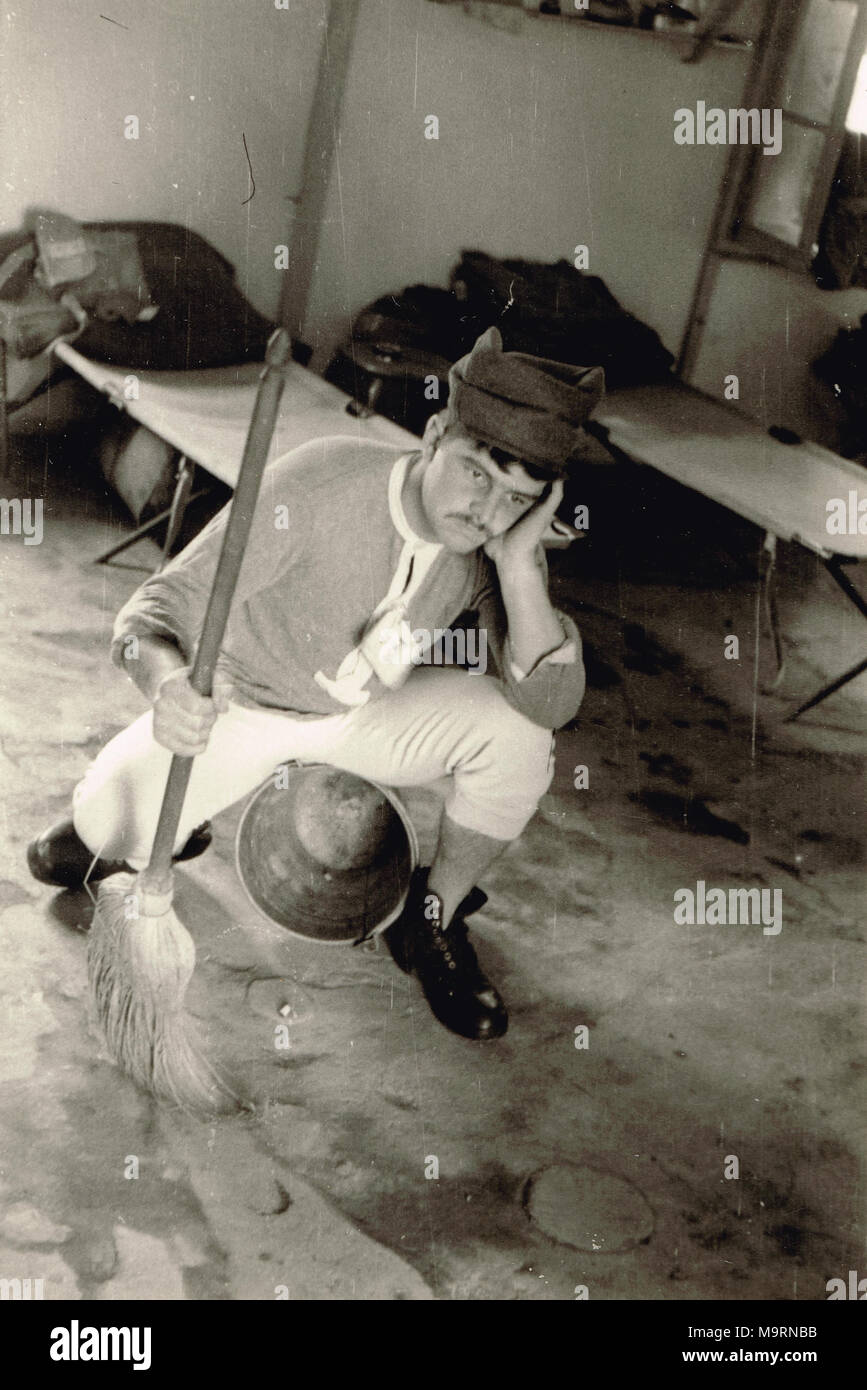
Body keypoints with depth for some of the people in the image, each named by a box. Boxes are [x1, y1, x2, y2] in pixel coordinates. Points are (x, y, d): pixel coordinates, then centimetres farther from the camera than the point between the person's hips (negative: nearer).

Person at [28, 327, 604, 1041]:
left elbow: (551, 703, -26)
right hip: (241, 705, -2)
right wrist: (167, 682, -54)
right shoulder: (319, 485, -32)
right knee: (110, 826, -22)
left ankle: (434, 919, 2)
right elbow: (160, 607, -30)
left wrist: (519, 567, -38)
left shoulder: (499, 546, -19)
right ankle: (126, 827, 19)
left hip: (368, 713, 3)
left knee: (517, 732, -22)